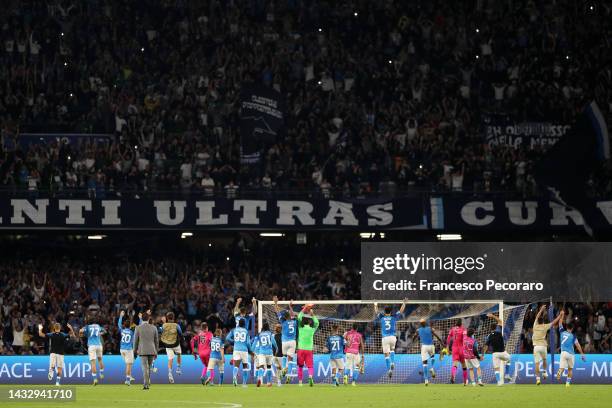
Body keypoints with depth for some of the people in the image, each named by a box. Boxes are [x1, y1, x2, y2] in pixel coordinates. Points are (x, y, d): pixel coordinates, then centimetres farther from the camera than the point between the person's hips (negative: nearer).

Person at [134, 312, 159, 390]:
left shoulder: (138, 328, -4)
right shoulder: (154, 328, 2)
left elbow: (136, 340, 1)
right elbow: (156, 341, 7)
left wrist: (135, 350, 16)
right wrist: (156, 352, 15)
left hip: (143, 351, -2)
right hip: (152, 350, 2)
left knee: (145, 368, -5)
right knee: (149, 367, 17)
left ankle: (146, 384, -14)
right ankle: (147, 382, 23)